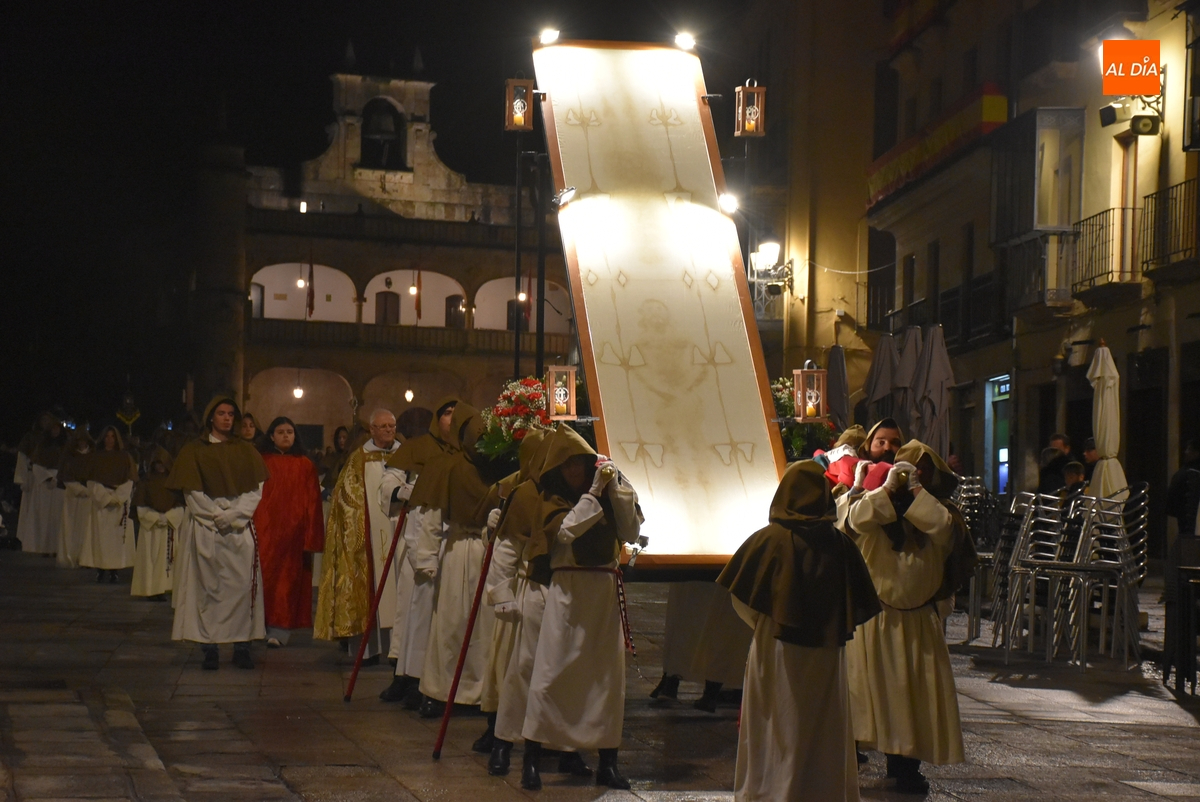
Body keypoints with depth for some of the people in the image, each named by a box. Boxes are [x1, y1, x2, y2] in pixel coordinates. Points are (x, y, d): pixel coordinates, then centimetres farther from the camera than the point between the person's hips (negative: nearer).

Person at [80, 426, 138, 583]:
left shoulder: (124, 457, 8)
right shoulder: (96, 457, 10)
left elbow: (129, 481, 2)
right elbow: (92, 482, 4)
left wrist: (116, 498, -11)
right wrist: (106, 498, -9)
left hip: (120, 501, -1)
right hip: (100, 502, 1)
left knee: (117, 535, -6)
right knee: (100, 535, -6)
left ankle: (115, 570, -8)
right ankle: (101, 569, -7)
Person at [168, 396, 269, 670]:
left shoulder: (245, 450, 12)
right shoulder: (194, 451, 6)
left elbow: (255, 490, 6)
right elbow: (192, 493, -1)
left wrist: (234, 514, -9)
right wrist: (217, 515, -10)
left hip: (240, 527, 2)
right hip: (205, 528, -2)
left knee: (243, 585, -5)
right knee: (208, 587, -5)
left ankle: (242, 645, -2)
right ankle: (209, 647, -4)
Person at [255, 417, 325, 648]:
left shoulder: (305, 465, 6)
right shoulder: (261, 462, 6)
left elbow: (312, 503, 3)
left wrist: (311, 537, -4)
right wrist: (251, 530, -5)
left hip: (294, 531, 0)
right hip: (265, 531, 0)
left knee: (288, 579, -1)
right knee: (265, 576, -4)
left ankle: (279, 630, 0)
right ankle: (261, 626, 6)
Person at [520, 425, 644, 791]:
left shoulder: (610, 494, 10)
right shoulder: (553, 499, 2)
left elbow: (632, 533, -2)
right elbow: (567, 530, -17)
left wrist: (617, 490, -8)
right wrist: (593, 492, -15)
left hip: (607, 591, 3)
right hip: (568, 592, -3)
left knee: (609, 675, 5)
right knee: (551, 671, -8)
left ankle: (608, 763, 13)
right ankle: (531, 758, -4)